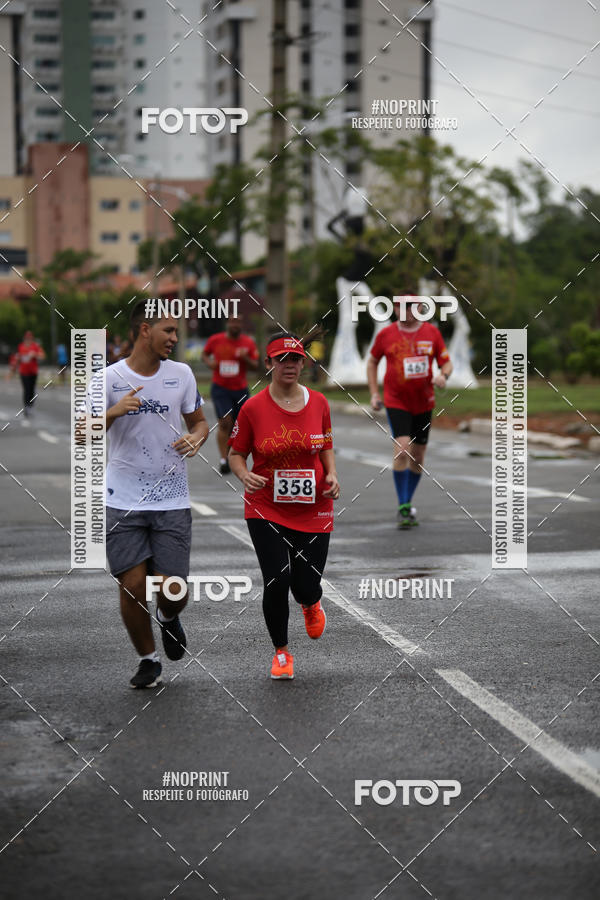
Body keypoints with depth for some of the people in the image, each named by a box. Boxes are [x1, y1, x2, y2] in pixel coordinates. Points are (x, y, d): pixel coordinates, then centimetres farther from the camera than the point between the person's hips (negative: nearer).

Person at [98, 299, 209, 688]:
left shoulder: (181, 374, 3)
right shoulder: (109, 378, -5)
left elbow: (199, 422, 15)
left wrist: (196, 438, -8)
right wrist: (112, 413, -24)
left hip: (172, 501, 1)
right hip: (124, 501, -1)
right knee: (132, 586, -5)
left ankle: (169, 619, 32)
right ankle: (149, 660, 18)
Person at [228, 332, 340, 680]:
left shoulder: (318, 403, 1)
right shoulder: (253, 408, -6)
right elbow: (236, 454, 4)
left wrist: (332, 475, -3)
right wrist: (245, 475, -17)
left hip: (313, 509, 2)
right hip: (266, 509, -2)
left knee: (306, 587, -1)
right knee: (277, 580, -12)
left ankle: (311, 604, 42)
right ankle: (282, 652, 13)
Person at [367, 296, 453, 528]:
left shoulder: (432, 332, 2)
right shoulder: (386, 334, -1)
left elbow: (446, 362, 8)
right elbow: (372, 362, 13)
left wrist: (443, 375, -16)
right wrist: (374, 393, 6)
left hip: (424, 403, 3)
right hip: (396, 402, -3)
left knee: (417, 456, 9)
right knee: (402, 450, -19)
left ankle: (407, 504, 27)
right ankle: (403, 508, -11)